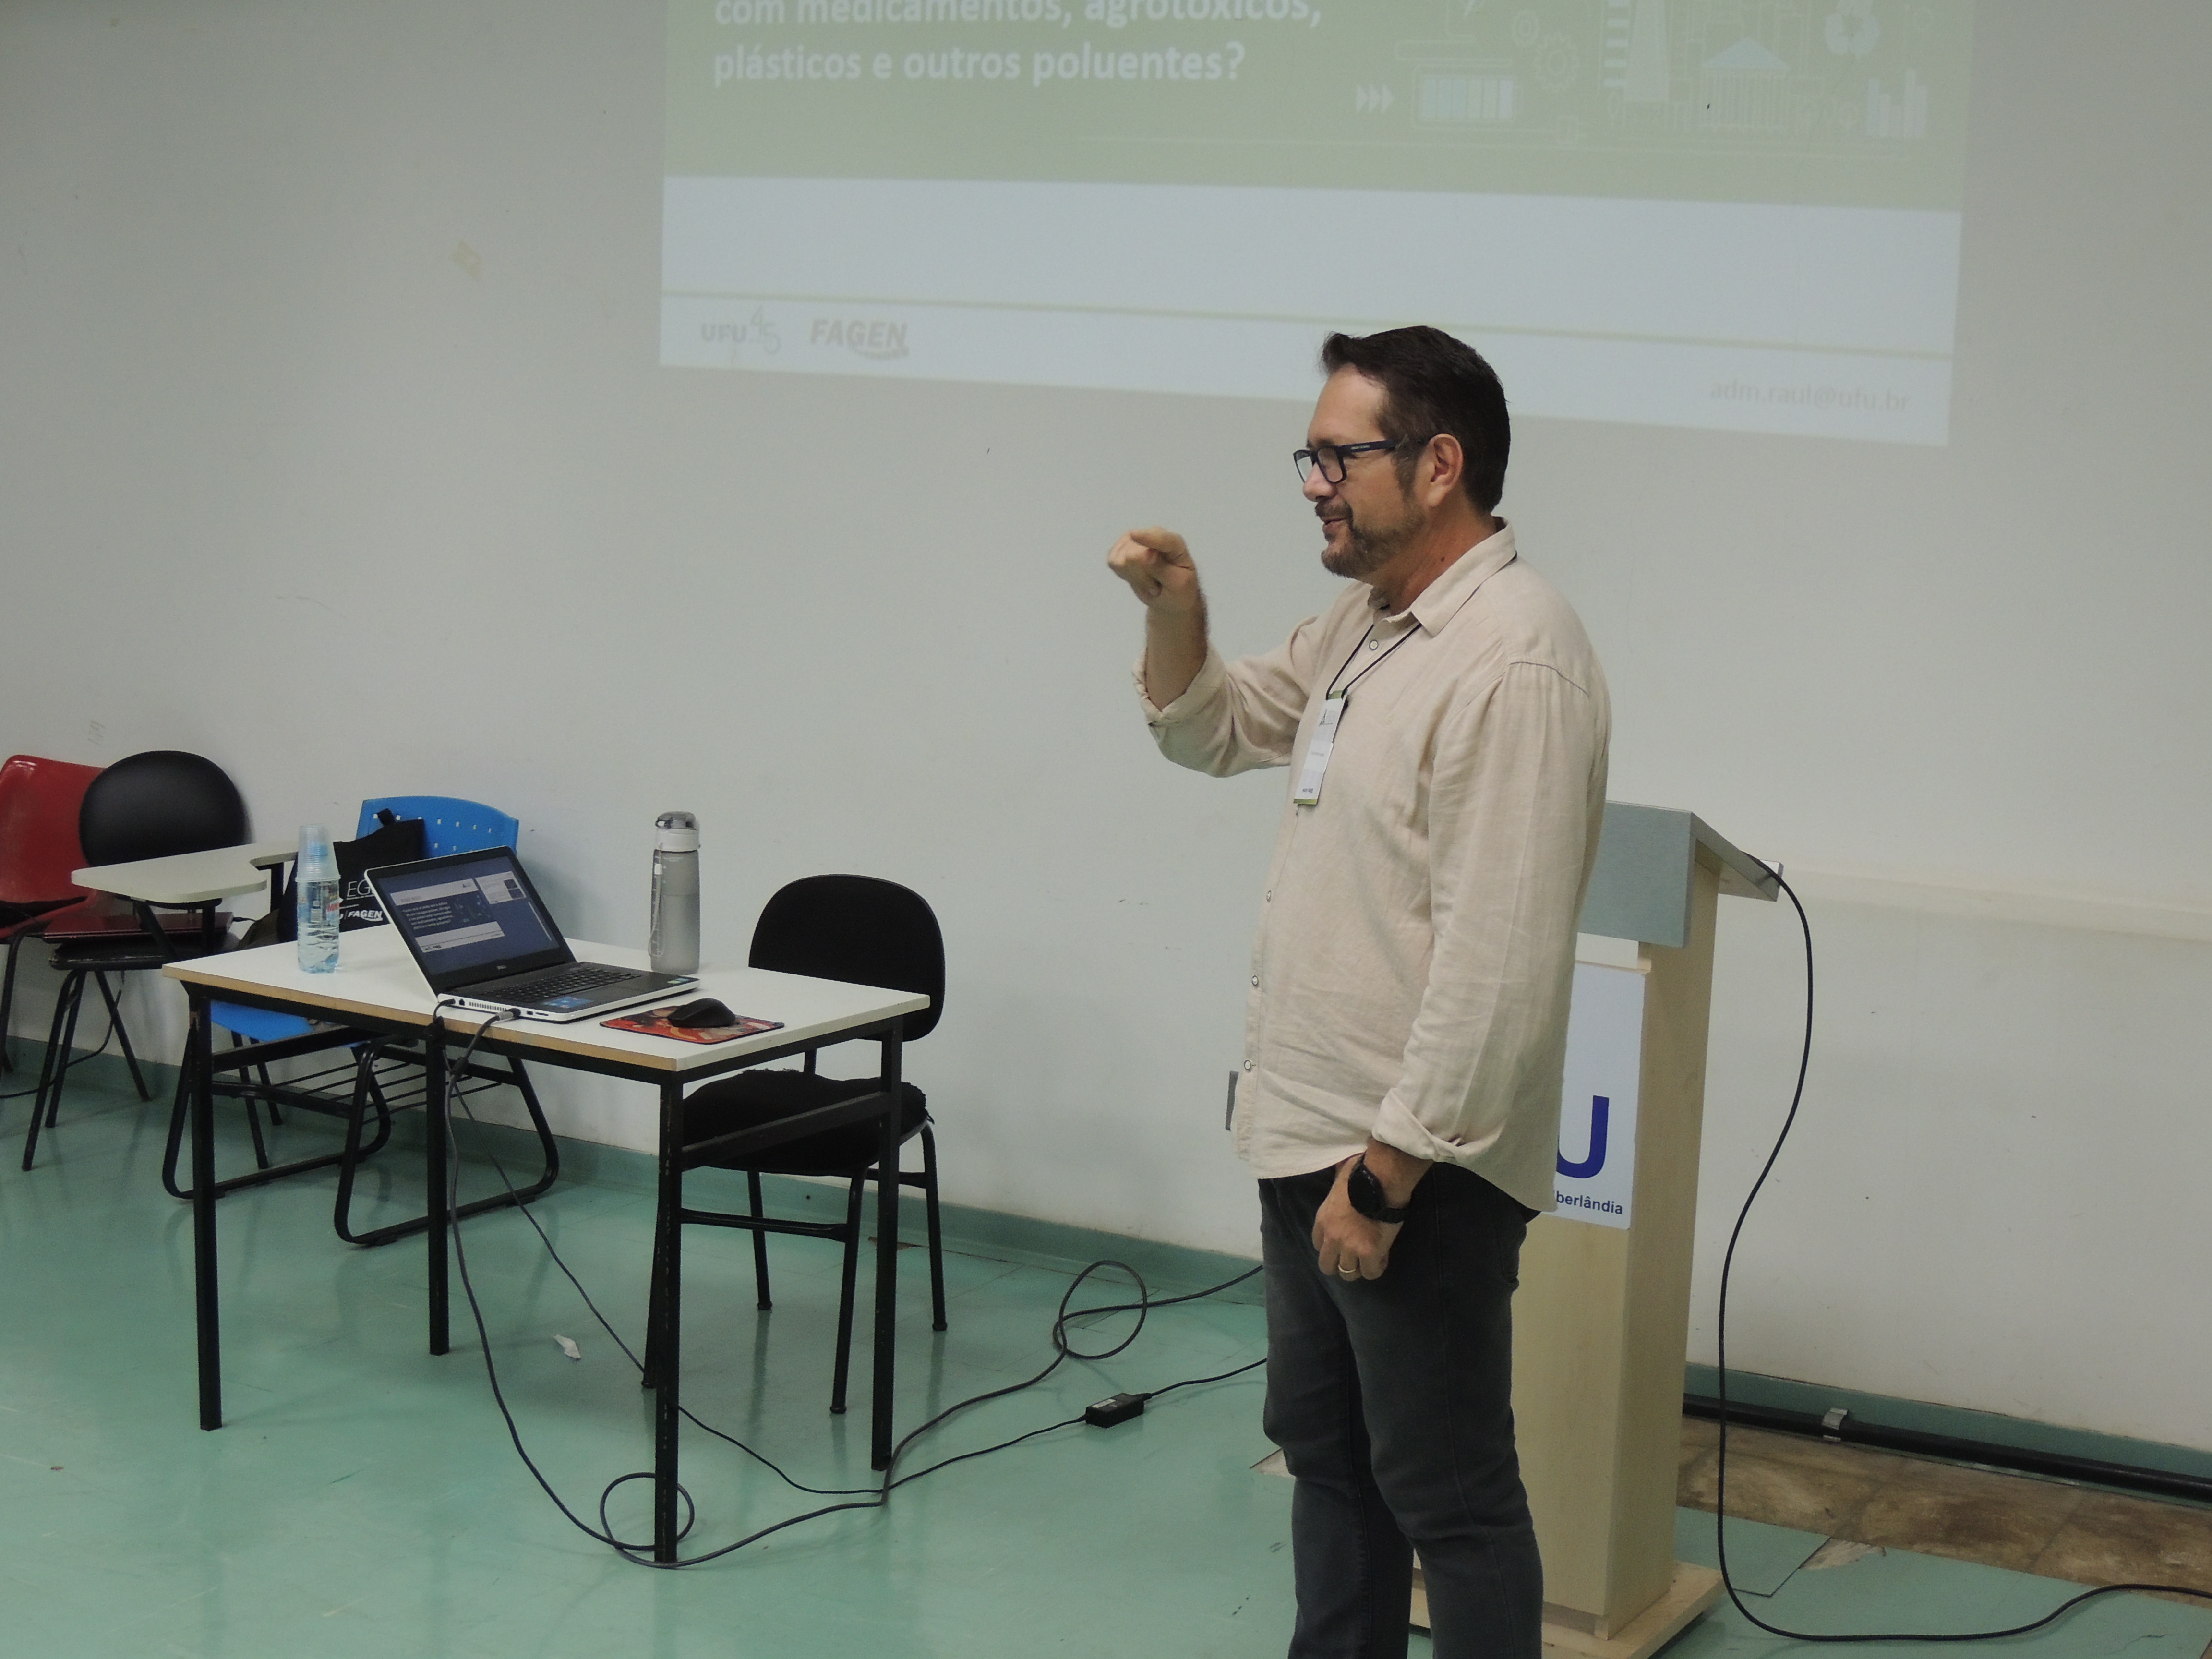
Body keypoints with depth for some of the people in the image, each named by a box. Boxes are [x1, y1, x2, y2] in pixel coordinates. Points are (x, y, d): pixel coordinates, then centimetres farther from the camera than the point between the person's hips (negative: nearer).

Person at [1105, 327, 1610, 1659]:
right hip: (1312, 1140, 10)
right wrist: (1176, 614, 5)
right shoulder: (1364, 624, 10)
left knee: (1444, 1490, 1)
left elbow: (1497, 958, -26)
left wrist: (1389, 1170, -23)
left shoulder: (1514, 660, -22)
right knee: (1326, 1452, 21)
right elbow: (1220, 731, 26)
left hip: (1417, 1166, -10)